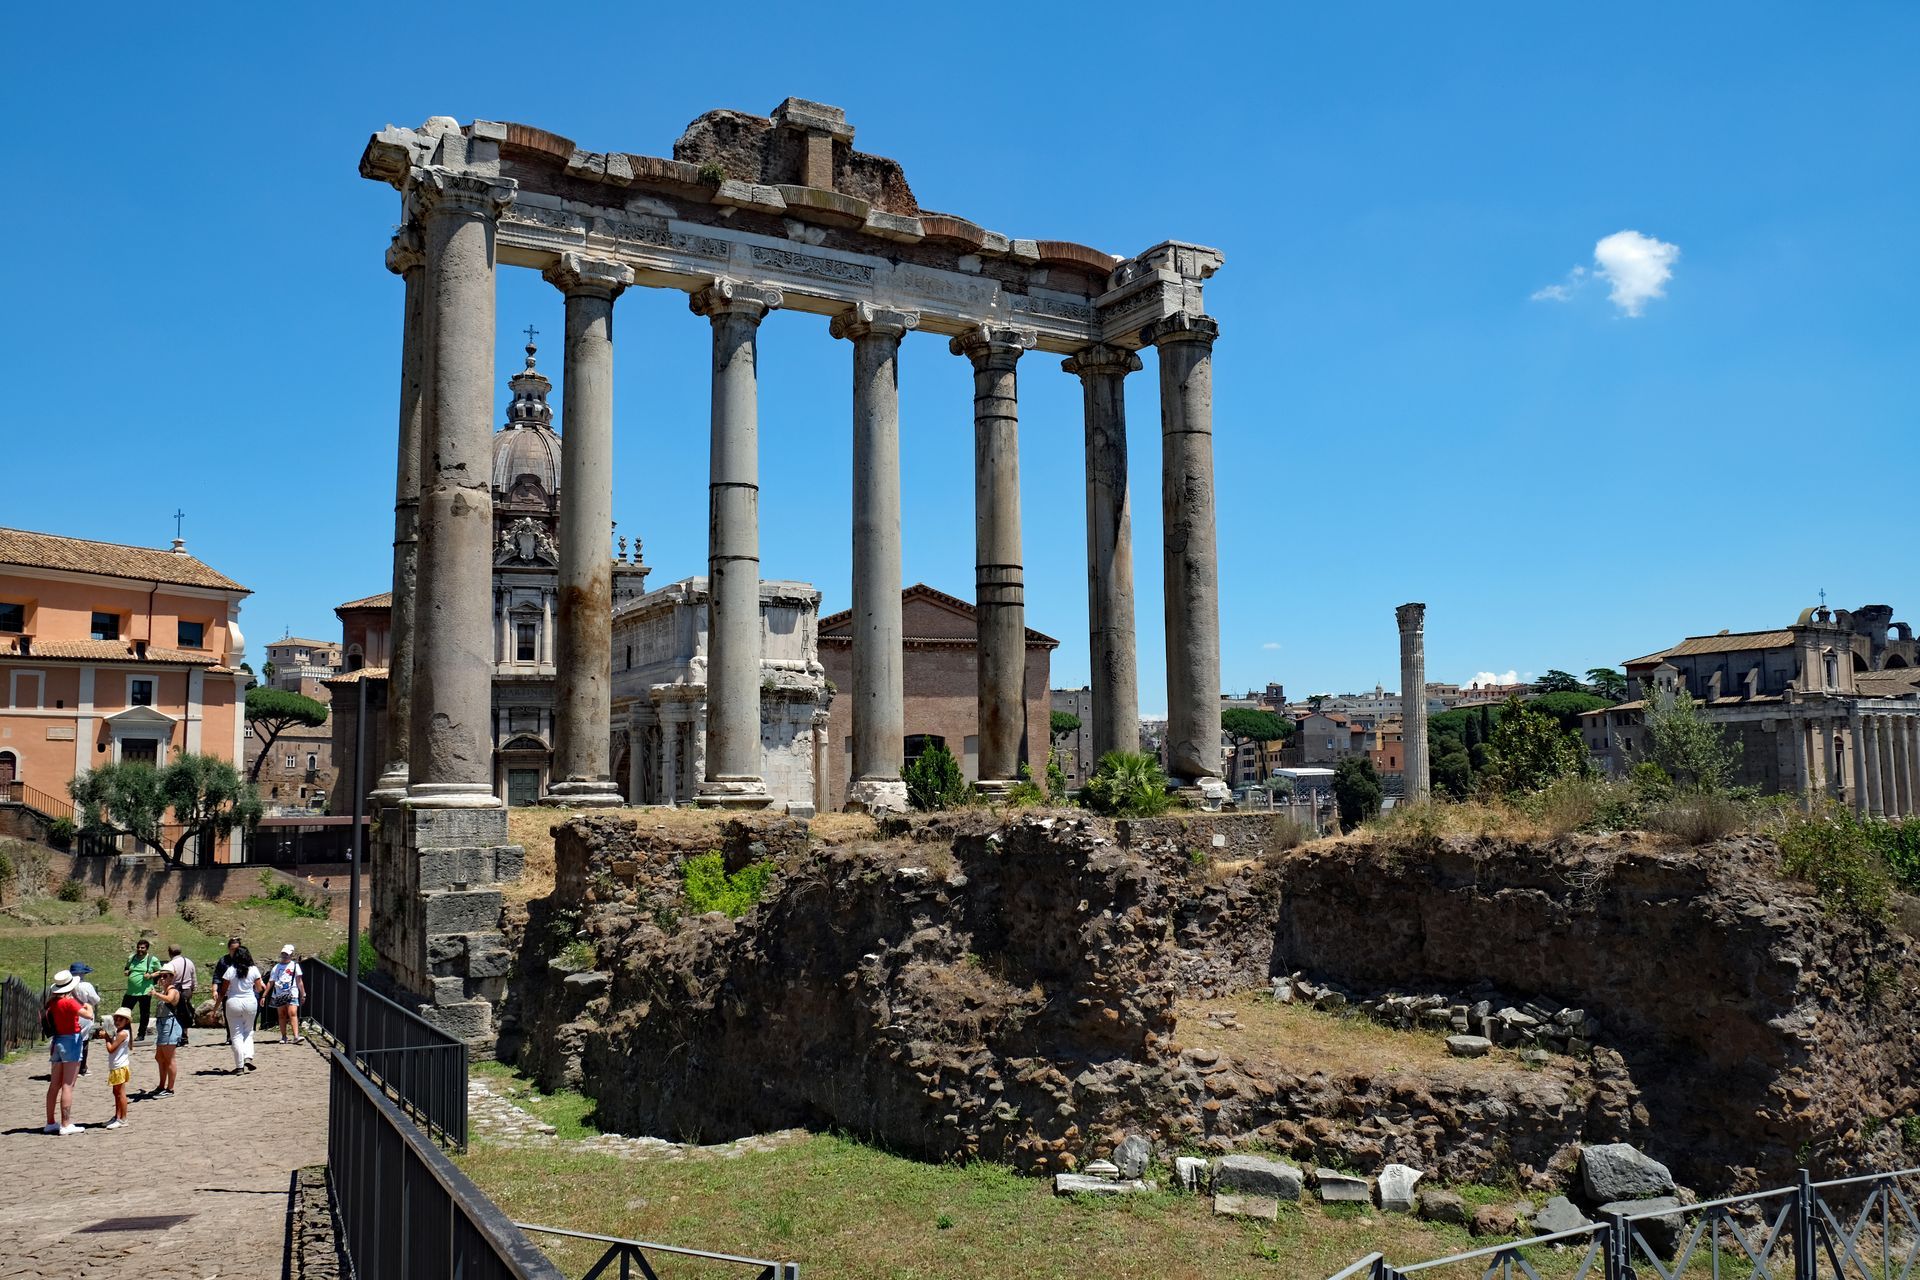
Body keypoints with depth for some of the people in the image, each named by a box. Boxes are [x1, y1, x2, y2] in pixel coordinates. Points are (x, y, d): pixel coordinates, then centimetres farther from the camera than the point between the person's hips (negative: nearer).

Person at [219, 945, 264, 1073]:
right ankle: (248, 1057, 0)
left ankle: (240, 1066, 4)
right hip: (250, 1002, 1)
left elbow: (223, 991, -5)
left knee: (236, 1035, 5)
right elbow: (259, 989, 4)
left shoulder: (231, 970, -7)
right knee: (248, 1032, 18)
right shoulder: (254, 970, -3)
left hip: (233, 1003, -1)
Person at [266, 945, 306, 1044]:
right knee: (282, 1015, 6)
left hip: (292, 993, -3)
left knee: (293, 1013, -15)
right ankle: (284, 1037, 15)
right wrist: (264, 995, 8)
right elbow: (270, 982, 14)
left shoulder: (295, 965, 8)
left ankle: (296, 1036, -24)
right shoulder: (276, 967, 13)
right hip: (278, 994, 3)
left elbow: (299, 981, 8)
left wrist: (303, 994, 5)